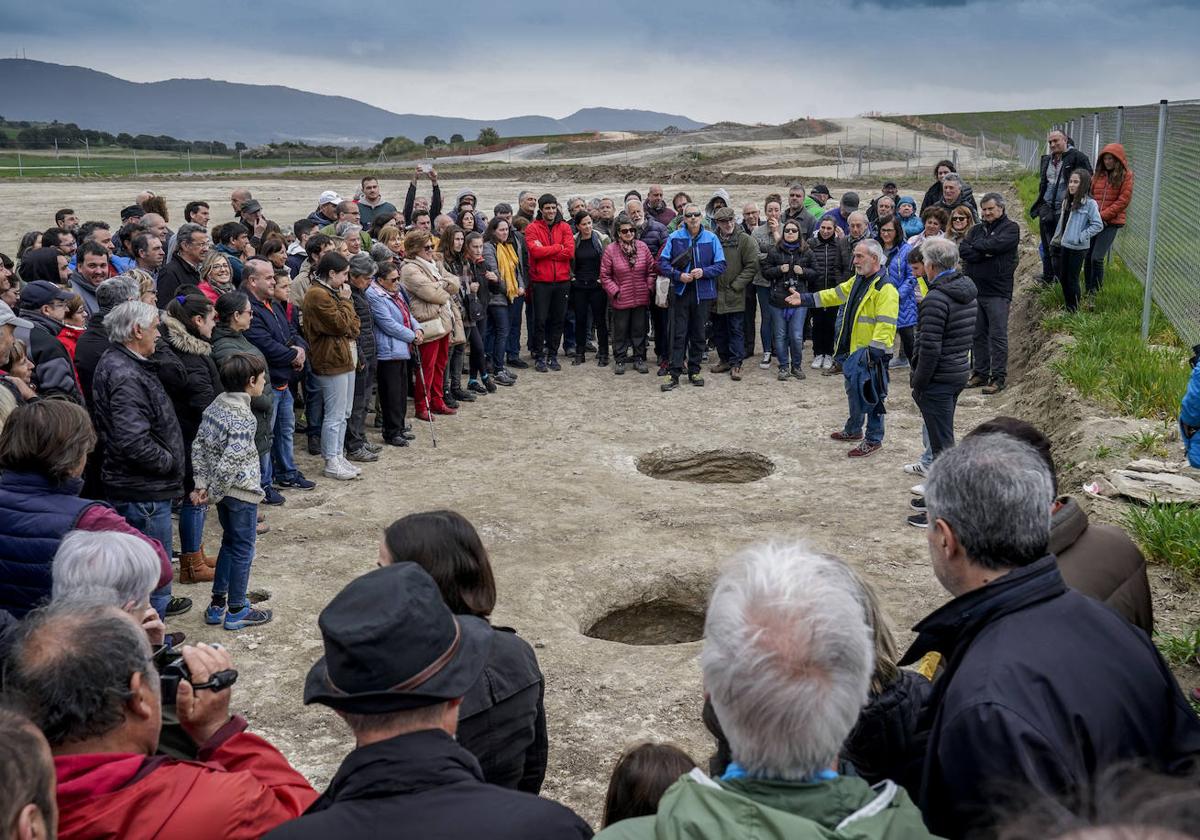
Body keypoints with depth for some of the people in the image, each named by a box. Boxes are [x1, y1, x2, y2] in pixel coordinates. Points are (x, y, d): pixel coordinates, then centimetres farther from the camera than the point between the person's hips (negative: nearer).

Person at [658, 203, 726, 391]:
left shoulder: (711, 238, 1)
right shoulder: (674, 238, -1)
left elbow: (721, 265, 1)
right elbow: (662, 263, 0)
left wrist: (703, 272, -15)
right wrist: (679, 275, -14)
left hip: (703, 293, 1)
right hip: (680, 292, -1)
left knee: (698, 334, 10)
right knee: (678, 335, -2)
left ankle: (694, 372, 22)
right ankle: (675, 375, 0)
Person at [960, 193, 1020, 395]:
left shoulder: (1011, 228, 0)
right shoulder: (976, 229, 15)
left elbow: (996, 244, -18)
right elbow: (962, 250, 0)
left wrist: (976, 246, -3)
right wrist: (985, 253, -14)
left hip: (998, 292, -6)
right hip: (974, 290, 6)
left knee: (998, 336, -3)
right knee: (978, 335, 11)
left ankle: (999, 377, 2)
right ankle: (980, 373, 20)